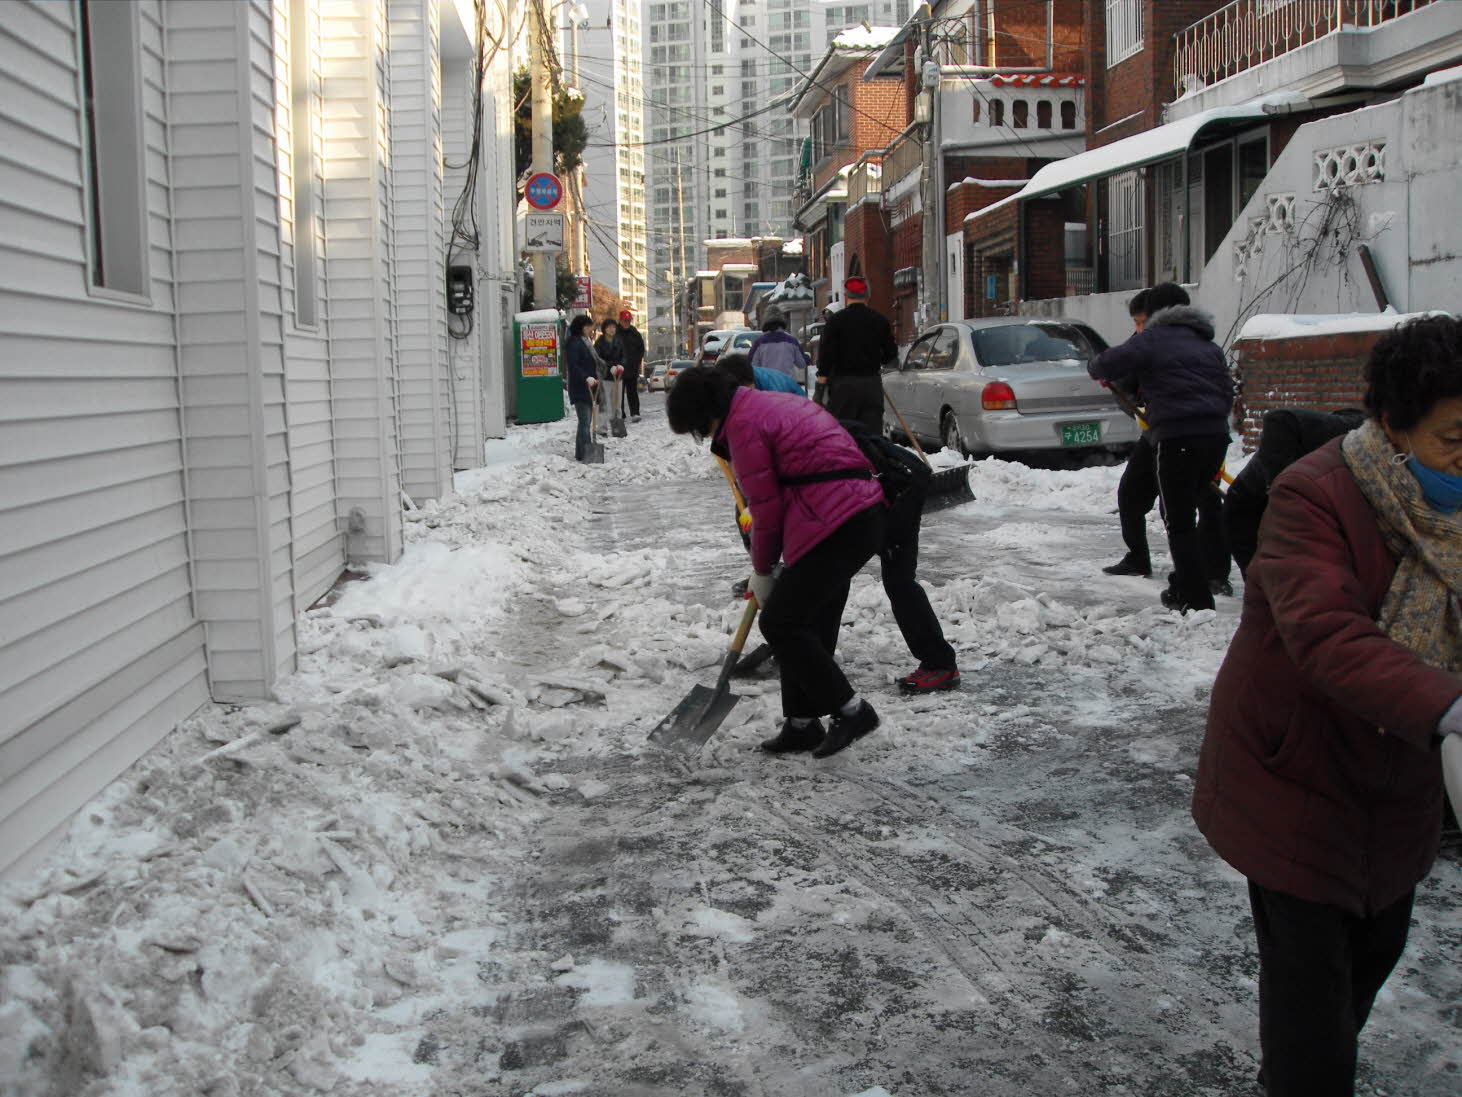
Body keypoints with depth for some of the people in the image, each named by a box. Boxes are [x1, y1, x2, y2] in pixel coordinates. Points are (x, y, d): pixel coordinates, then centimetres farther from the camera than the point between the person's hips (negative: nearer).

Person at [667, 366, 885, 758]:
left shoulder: (743, 424, -8)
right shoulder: (776, 402, 22)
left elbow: (766, 507, -6)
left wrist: (762, 571, 8)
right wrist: (766, 565, 21)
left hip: (835, 528, -10)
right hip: (863, 518, 10)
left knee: (780, 623, -4)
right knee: (811, 625, 15)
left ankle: (851, 710, 2)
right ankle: (801, 724, 22)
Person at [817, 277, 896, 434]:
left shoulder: (836, 319, -6)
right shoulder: (880, 320, 5)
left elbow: (826, 352, -10)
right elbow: (891, 353, 9)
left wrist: (823, 374, 1)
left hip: (844, 383, -3)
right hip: (872, 383, 3)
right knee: (872, 429, 5)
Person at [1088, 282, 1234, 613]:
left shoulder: (1154, 338, 1)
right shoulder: (1209, 345, 23)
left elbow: (1113, 363, -13)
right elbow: (1227, 391, 22)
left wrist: (1097, 369, 9)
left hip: (1177, 438, -7)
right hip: (1216, 436, 7)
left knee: (1179, 521, 0)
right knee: (1188, 514, 20)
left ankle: (1196, 599, -1)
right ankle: (1183, 586, 26)